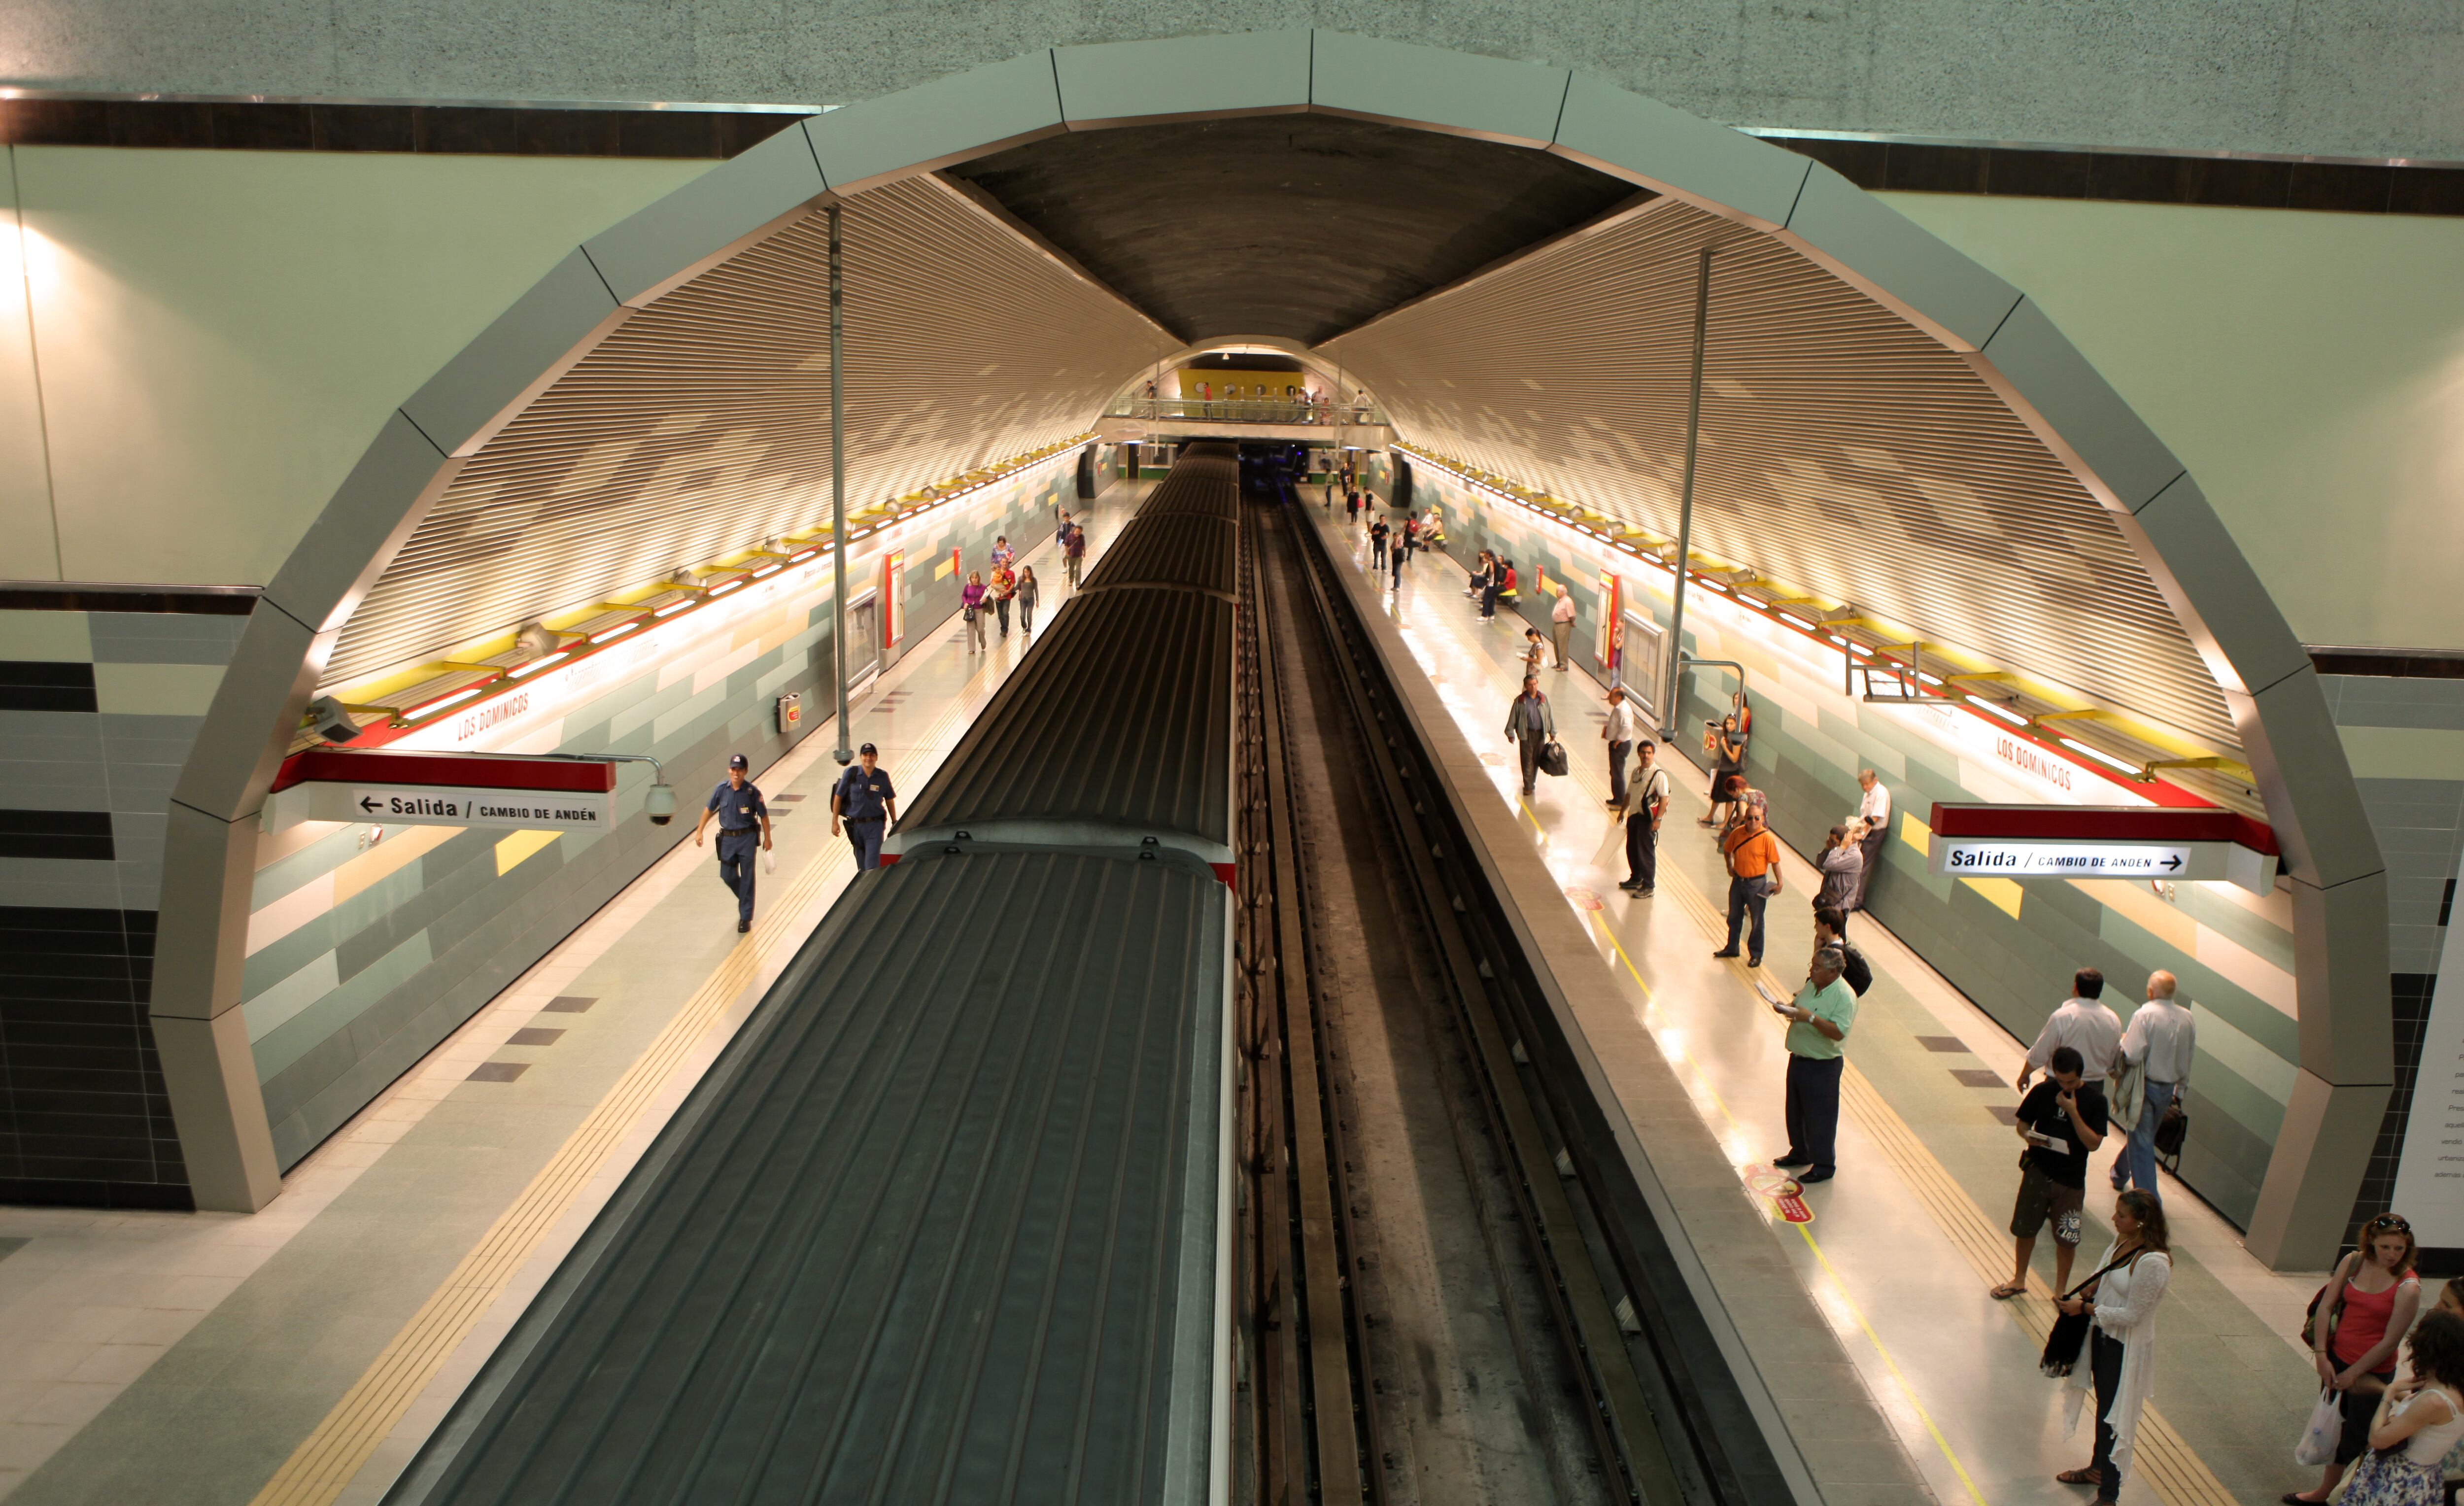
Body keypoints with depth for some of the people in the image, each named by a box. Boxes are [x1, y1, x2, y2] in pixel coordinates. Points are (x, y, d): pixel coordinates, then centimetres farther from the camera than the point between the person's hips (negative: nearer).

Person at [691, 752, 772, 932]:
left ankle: (745, 917, 10)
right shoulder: (722, 790, -4)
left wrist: (767, 839, 2)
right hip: (727, 839, 3)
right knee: (727, 876, 7)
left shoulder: (752, 791, -11)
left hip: (747, 838, -3)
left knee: (747, 878, 1)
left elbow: (763, 816, -2)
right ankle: (744, 899, 37)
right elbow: (709, 810, 8)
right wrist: (699, 832, 7)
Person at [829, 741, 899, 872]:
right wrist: (835, 822, -3)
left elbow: (890, 800, 10)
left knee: (872, 865, -12)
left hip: (875, 826, -1)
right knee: (861, 866, 14)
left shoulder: (883, 776, -2)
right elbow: (838, 797, -1)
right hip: (855, 825, 1)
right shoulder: (850, 773, -6)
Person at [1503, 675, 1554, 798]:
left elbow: (1550, 716, 8)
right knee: (1527, 760, -2)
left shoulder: (1544, 699, 0)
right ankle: (1528, 785, 5)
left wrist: (1552, 733, 11)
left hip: (1540, 734, 3)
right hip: (1526, 734, -3)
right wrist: (1511, 734, -1)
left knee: (1537, 759, 12)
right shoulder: (1520, 701, -8)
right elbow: (1513, 718, -2)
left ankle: (1533, 781, 29)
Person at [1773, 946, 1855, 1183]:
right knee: (1796, 1111, 20)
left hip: (1823, 1066, -8)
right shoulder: (1811, 986, 4)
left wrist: (1811, 1018, -33)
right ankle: (1800, 1153, 39)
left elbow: (1839, 1032, -28)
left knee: (1820, 1117, 3)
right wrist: (1788, 1009, -3)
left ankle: (1824, 1165, 17)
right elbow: (1797, 1005, 19)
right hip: (1798, 1059, 8)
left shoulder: (1844, 997, -20)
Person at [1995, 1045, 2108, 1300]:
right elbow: (2022, 1124, 6)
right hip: (2038, 1171, 2)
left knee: (2066, 1238, 7)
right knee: (2025, 1229, 12)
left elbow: (2093, 1144, -14)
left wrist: (2073, 1111, -22)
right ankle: (2019, 1280, 32)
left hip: (2071, 1179, -2)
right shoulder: (2043, 1091, -5)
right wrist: (2029, 1137, -17)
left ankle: (2061, 1291, 25)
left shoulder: (2095, 1099, -9)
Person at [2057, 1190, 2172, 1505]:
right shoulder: (2123, 1239, -5)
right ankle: (2098, 1469, 45)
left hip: (2126, 1348, -8)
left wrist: (2085, 1308, -17)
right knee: (2103, 1405, 25)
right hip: (2103, 1333, 8)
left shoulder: (2153, 1263, -30)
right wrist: (2087, 1292, -3)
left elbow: (2131, 1315, -25)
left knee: (2114, 1417, 5)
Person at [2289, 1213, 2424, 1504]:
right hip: (2337, 1357, 5)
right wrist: (2321, 1355, -8)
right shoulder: (2353, 1262, -5)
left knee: (2356, 1439, 6)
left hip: (2372, 1371, -5)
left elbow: (2390, 1341, -16)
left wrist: (2353, 1373, -12)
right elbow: (2326, 1306, -2)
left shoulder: (2408, 1287, -19)